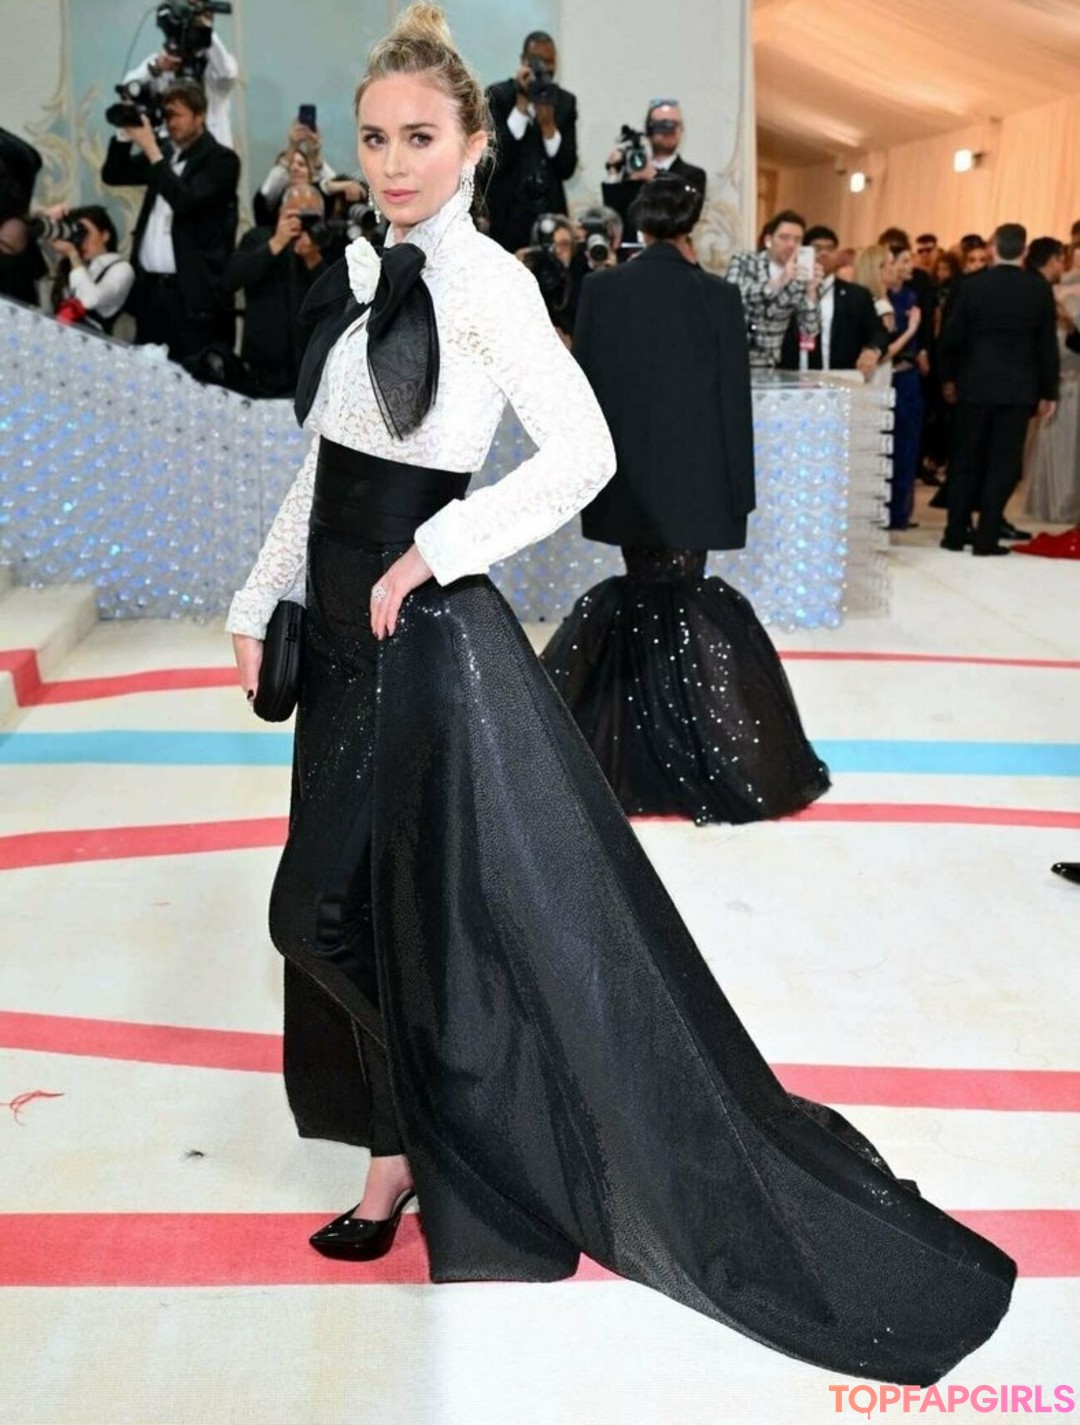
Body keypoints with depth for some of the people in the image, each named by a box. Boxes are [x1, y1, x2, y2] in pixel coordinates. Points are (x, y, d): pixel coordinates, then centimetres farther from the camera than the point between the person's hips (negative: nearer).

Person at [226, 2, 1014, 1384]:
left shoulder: (484, 280, -12)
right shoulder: (359, 273, 10)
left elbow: (584, 453, -23)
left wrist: (431, 551, -19)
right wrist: (258, 600, 14)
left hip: (430, 639, -8)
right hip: (345, 635, 8)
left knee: (468, 912, 1)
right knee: (346, 906, 15)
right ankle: (403, 1161, 34)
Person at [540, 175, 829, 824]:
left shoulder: (602, 290, -1)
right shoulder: (717, 296, -5)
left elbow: (587, 386, 2)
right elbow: (734, 399, -3)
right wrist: (737, 489, 4)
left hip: (627, 476, 2)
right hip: (692, 479, -2)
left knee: (643, 597, 12)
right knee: (682, 603, 3)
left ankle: (636, 760, 16)